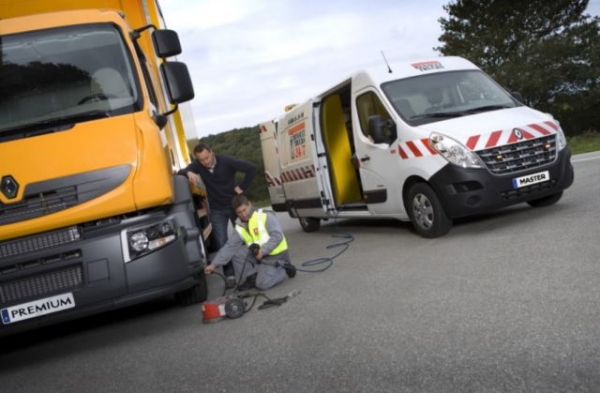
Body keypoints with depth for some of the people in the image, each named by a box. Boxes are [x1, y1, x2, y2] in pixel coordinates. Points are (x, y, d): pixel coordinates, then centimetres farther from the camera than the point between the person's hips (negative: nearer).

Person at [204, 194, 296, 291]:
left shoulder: (266, 216, -16)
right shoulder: (239, 227, 2)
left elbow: (277, 235, -22)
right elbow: (229, 247, -2)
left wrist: (263, 251, -27)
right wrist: (214, 265, -10)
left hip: (276, 255, -6)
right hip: (258, 254, 6)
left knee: (262, 284, -19)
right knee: (237, 252, -10)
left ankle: (284, 268, 6)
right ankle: (252, 278, 4)